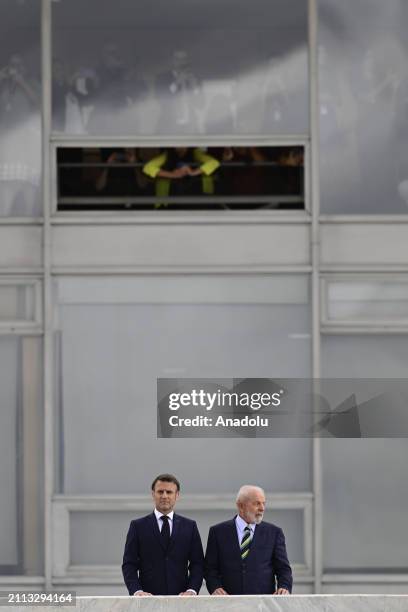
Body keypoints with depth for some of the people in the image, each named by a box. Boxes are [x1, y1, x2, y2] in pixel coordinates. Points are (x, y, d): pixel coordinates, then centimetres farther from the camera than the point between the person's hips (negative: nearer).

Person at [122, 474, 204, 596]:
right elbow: (129, 565, 3)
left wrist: (191, 590, -9)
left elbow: (197, 563, 8)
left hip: (180, 599, 1)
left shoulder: (189, 526, 11)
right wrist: (137, 591, -14)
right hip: (148, 602, -1)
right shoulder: (138, 526, 7)